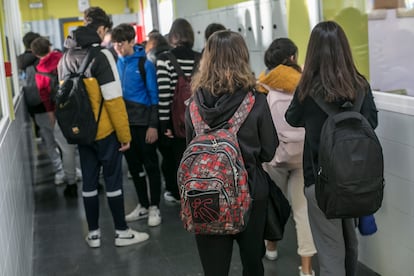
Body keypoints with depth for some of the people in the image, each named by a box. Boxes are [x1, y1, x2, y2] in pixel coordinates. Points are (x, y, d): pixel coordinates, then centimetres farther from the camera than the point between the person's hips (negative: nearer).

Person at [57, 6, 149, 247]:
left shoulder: (66, 57, 7)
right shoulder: (101, 55, -16)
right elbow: (113, 100, -19)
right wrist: (125, 134, -12)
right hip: (105, 131, -6)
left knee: (89, 181, 13)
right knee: (113, 180, 5)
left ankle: (93, 234, 21)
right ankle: (122, 232, 15)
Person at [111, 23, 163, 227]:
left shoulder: (144, 63, -11)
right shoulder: (117, 63, 4)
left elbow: (153, 95, -10)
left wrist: (153, 125, -13)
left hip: (143, 123, -6)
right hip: (124, 122, 6)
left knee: (151, 165, 6)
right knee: (134, 166, 14)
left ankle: (154, 207, 17)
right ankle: (143, 205, 27)